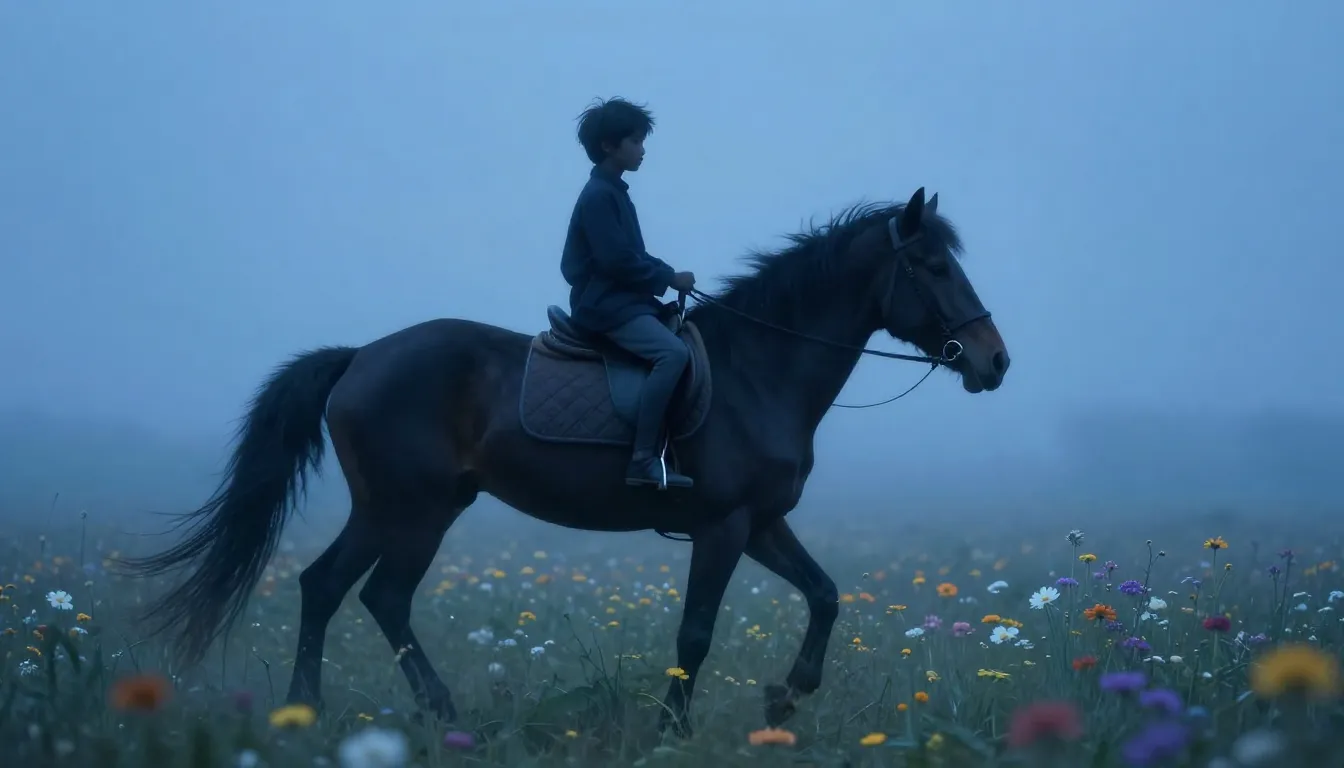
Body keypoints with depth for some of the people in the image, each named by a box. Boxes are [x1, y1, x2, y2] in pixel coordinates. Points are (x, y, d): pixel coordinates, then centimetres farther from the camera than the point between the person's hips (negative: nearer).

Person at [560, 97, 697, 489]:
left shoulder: (613, 193, 17)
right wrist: (669, 278, -12)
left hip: (623, 300, 11)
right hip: (605, 305, -11)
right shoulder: (599, 195, -14)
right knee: (674, 352, -28)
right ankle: (643, 459, -31)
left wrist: (666, 275, 4)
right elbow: (617, 261, -21)